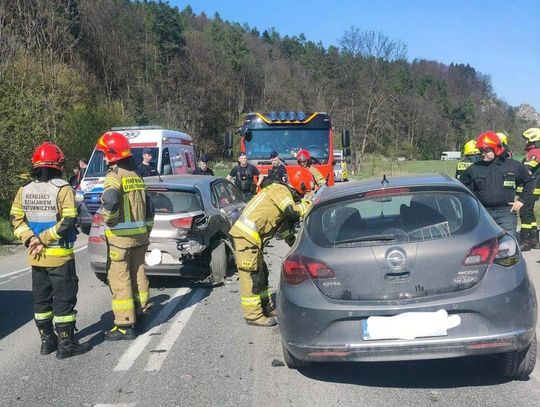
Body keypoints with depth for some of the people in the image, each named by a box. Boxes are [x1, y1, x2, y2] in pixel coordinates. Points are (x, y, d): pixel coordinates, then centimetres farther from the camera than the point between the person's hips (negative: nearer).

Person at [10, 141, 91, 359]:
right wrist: (43, 239, -13)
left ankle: (47, 340, 24)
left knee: (41, 299, 16)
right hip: (60, 256, -6)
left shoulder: (24, 190, 5)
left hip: (36, 258, 6)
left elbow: (16, 219, 2)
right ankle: (66, 344, 5)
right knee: (64, 300, 1)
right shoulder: (63, 189, -12)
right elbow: (67, 222, -19)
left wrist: (32, 239, -5)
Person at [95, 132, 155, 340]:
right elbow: (149, 207, 17)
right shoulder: (136, 176, 15)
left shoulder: (115, 175, -11)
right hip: (140, 235, 8)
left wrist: (109, 220, -14)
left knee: (119, 279, -3)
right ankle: (141, 311, 28)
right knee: (138, 274, 17)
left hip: (120, 236, -8)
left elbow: (110, 201, -31)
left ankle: (125, 325, -1)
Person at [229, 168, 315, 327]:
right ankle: (253, 315, 2)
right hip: (246, 235, -10)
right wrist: (309, 203, -8)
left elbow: (287, 220, 25)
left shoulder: (285, 194, 19)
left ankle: (266, 307, 29)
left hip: (252, 236, 10)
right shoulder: (280, 190, -10)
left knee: (261, 273, 18)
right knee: (251, 276, -5)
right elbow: (293, 212, -22)